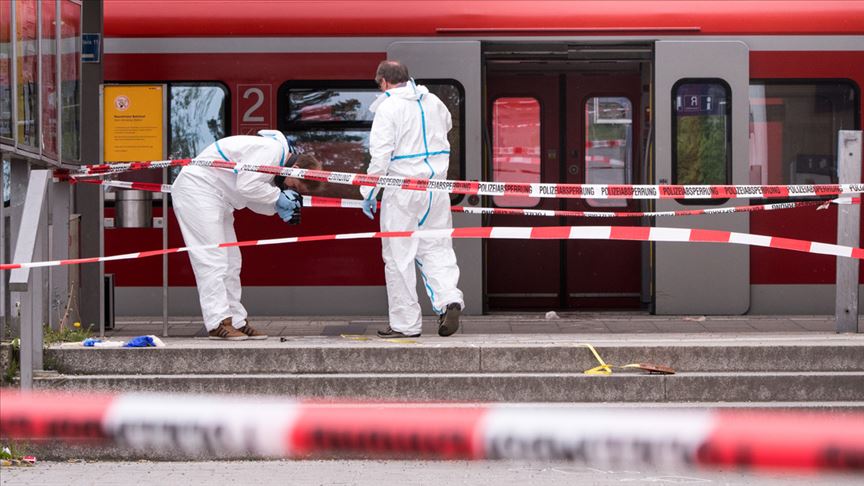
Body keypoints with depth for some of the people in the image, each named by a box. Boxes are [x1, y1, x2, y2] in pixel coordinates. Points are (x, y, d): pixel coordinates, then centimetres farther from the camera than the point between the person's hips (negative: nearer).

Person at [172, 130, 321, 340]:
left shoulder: (277, 155, 11)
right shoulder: (271, 150, -21)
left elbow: (253, 200, 9)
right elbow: (247, 185, -29)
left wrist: (279, 207, -8)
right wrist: (278, 197, -18)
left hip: (218, 198, 11)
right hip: (197, 189, -11)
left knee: (231, 261, 11)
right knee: (213, 258, -14)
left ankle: (236, 321, 14)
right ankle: (217, 323, -17)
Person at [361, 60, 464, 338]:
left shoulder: (388, 107, -9)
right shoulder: (433, 102, 10)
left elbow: (381, 154, -14)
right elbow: (447, 125, 32)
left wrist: (369, 192, -8)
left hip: (402, 189, -6)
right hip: (436, 187, 6)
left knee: (399, 257, 1)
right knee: (437, 249, 11)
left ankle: (406, 323, 3)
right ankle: (449, 300, -12)